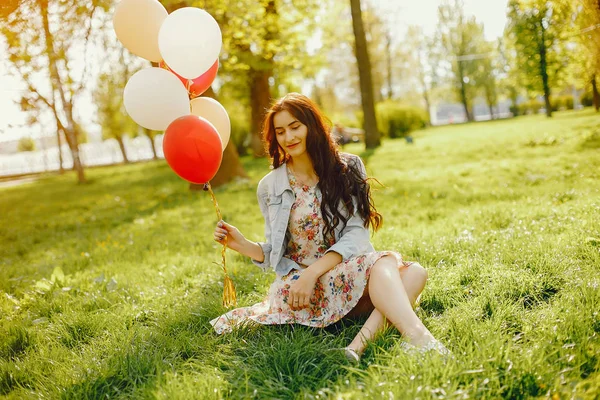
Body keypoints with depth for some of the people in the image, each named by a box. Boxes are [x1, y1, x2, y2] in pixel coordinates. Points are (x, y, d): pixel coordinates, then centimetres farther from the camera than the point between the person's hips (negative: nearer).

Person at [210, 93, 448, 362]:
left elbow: (356, 236, -7)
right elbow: (274, 255, 9)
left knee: (414, 272, -27)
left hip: (348, 268, 2)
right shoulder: (270, 187, 5)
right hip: (297, 284, -2)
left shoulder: (348, 169, 3)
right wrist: (241, 245, -11)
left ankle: (360, 344, -45)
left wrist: (312, 272, -20)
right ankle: (417, 337, -50)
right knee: (384, 263, -29)